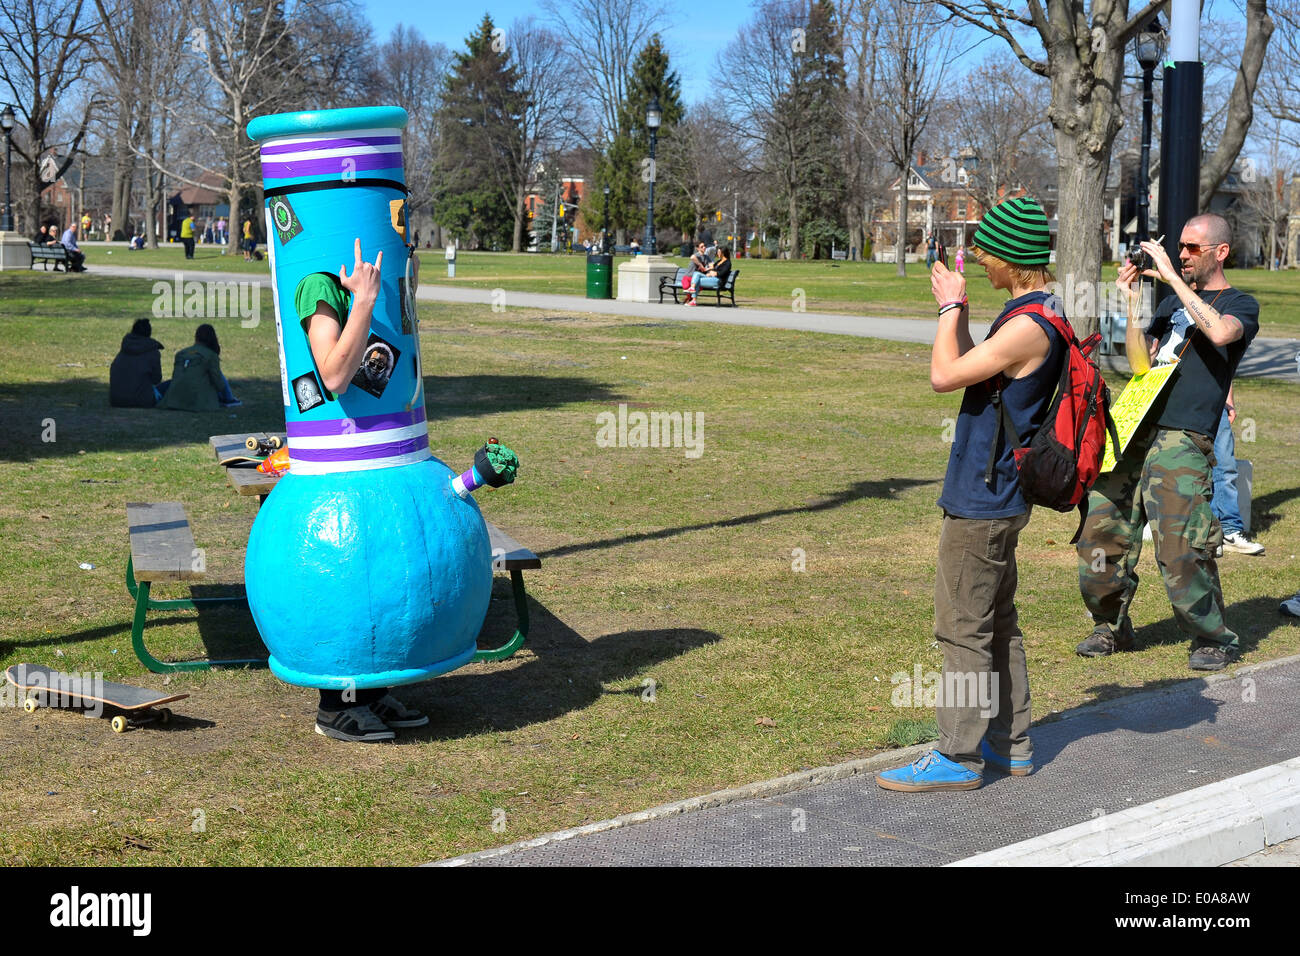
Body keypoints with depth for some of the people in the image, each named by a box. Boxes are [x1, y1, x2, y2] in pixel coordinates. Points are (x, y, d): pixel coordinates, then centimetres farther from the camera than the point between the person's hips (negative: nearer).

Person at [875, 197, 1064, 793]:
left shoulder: (1028, 325, -22)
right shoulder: (1042, 312, 10)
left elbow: (944, 375, -20)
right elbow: (972, 370, 17)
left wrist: (950, 307, -8)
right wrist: (957, 311, 10)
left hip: (982, 499, -10)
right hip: (1001, 493, 10)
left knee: (963, 628, -4)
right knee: (997, 622, 17)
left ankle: (958, 757, 3)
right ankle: (1010, 744, 26)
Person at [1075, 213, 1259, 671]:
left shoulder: (1240, 303, 4)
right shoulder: (1173, 301, 23)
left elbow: (1221, 333, -21)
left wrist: (1172, 276, -16)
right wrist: (1130, 302, 3)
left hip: (1183, 442, -6)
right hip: (1137, 431, 6)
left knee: (1180, 551, -12)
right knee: (1101, 531, 3)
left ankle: (1213, 638, 8)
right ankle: (1112, 626, 20)